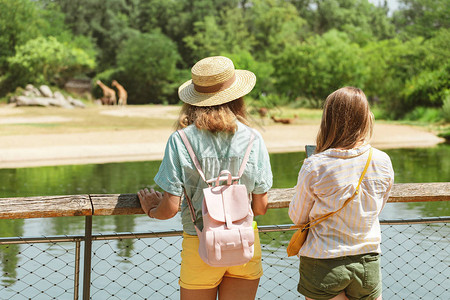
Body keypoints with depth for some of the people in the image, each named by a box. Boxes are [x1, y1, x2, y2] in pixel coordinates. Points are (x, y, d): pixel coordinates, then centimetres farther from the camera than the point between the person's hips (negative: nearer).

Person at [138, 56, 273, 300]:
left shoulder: (180, 141, -12)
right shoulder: (252, 139, -5)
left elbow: (170, 208, -12)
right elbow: (260, 206, -1)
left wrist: (151, 209, 10)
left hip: (200, 248, -2)